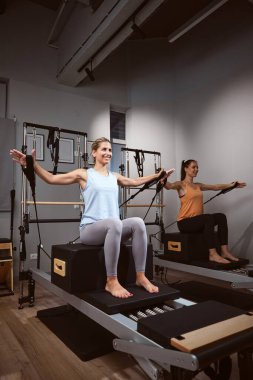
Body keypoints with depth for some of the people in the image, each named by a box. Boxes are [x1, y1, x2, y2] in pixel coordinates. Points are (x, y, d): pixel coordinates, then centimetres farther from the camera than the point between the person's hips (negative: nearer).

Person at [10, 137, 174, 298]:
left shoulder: (115, 177, 18)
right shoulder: (84, 174, 4)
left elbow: (136, 181, 33)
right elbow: (51, 179, 1)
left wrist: (157, 176, 31)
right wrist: (33, 164, -13)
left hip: (113, 229, 5)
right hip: (90, 229, -5)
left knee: (138, 222, -26)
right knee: (114, 222, -39)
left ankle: (141, 276, -18)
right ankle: (111, 281, -29)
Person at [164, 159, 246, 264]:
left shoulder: (198, 185, 18)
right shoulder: (181, 184, -5)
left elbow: (216, 187, 26)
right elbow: (169, 186, -27)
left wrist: (232, 185, 31)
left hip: (197, 221, 7)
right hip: (184, 222, -7)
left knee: (221, 216, -14)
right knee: (208, 217, -32)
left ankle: (224, 251, -13)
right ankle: (213, 254, -29)